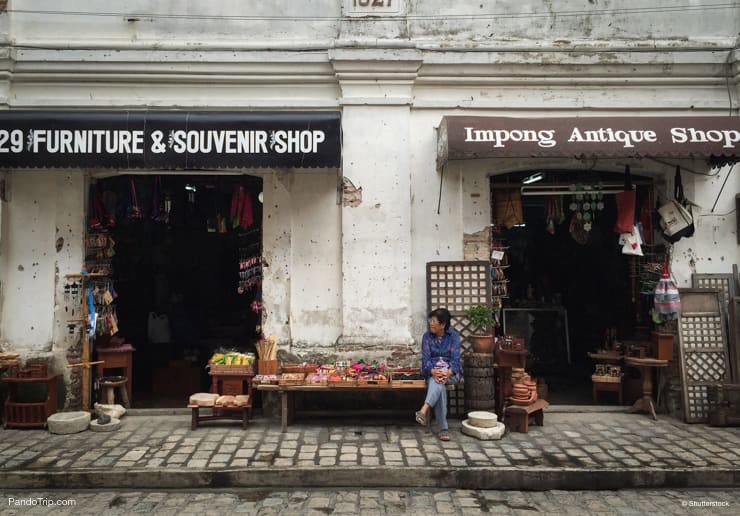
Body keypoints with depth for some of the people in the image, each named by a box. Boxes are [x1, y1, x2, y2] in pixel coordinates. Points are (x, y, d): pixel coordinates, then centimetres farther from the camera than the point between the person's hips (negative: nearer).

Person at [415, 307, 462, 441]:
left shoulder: (453, 335, 1)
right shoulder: (427, 336, 5)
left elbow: (455, 358, -9)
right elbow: (425, 358, -5)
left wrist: (448, 372, -30)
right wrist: (433, 371, -26)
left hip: (451, 371, 0)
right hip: (432, 371, 1)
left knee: (438, 381, -37)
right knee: (439, 386, -33)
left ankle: (424, 410, -49)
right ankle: (443, 428, -33)